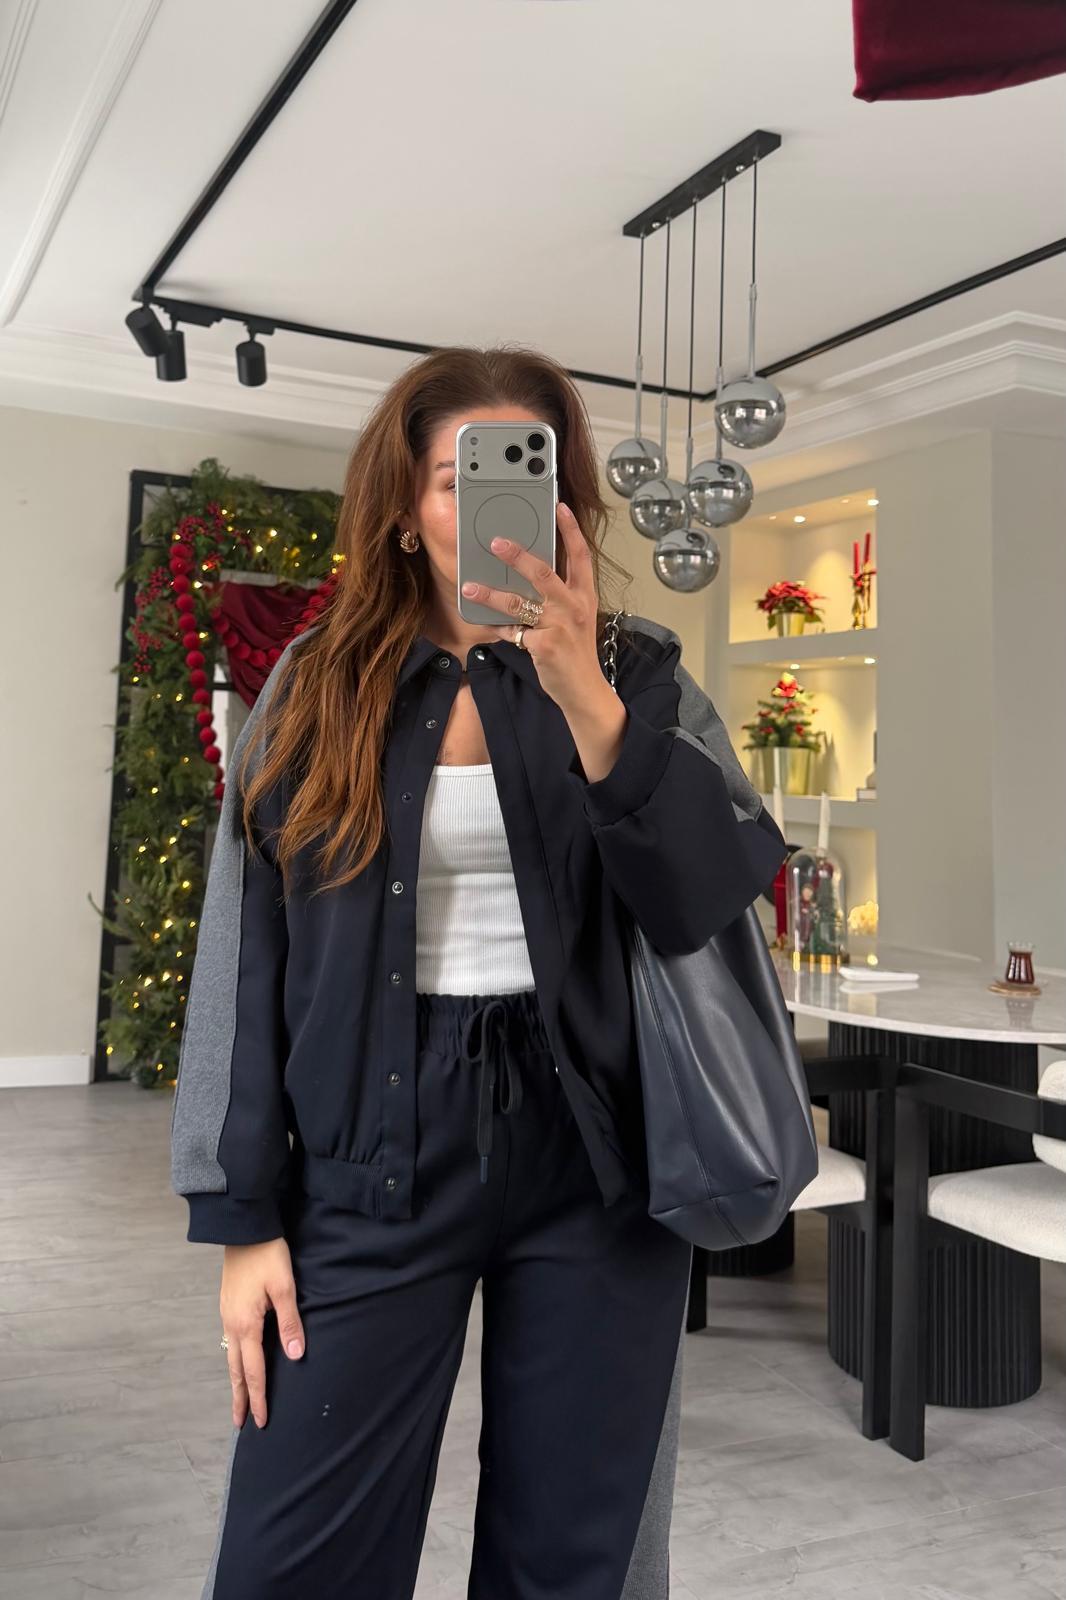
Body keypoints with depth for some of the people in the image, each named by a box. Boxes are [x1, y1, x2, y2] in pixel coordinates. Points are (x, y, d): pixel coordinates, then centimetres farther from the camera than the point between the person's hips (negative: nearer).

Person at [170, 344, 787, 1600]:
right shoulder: (317, 690, 3)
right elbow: (245, 956, 3)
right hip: (374, 1158, 0)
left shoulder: (639, 675, 3)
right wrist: (242, 1217, 0)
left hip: (595, 1148, 1)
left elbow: (717, 901, -11)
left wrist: (587, 702, -23)